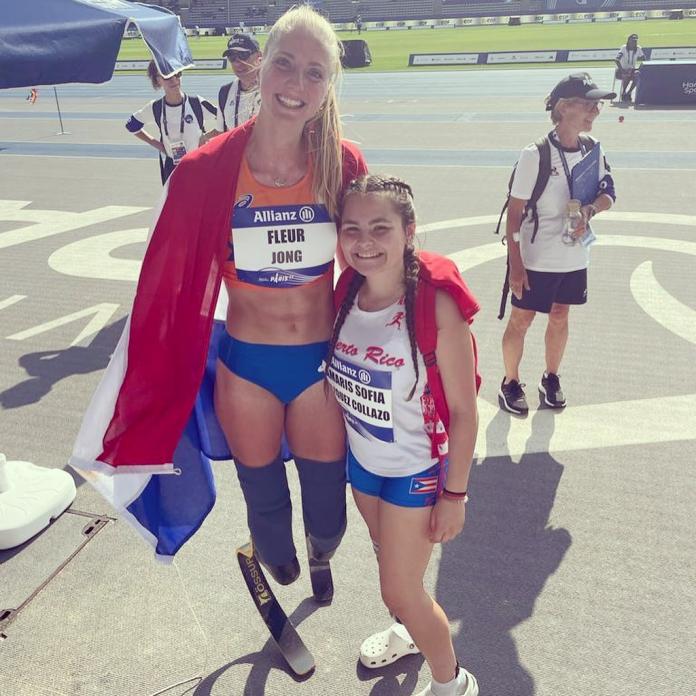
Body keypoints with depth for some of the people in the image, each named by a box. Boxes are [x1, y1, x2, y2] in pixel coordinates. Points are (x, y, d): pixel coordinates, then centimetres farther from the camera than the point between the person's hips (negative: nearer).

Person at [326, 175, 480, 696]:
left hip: (416, 470, -5)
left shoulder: (437, 305, -26)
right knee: (391, 559, 26)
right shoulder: (349, 291, -9)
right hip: (361, 461, 6)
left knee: (400, 590, 5)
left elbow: (464, 410, -19)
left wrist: (454, 494, -15)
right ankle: (410, 632, 57)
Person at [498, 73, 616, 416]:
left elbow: (608, 193, 8)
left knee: (559, 316, 18)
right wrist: (515, 264, -18)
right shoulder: (535, 155, -18)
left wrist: (589, 210, -17)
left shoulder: (593, 149, -1)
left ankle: (551, 379, 38)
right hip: (536, 259, -5)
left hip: (574, 257, 6)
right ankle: (510, 383, 27)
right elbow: (514, 211, -16)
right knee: (521, 319, 8)